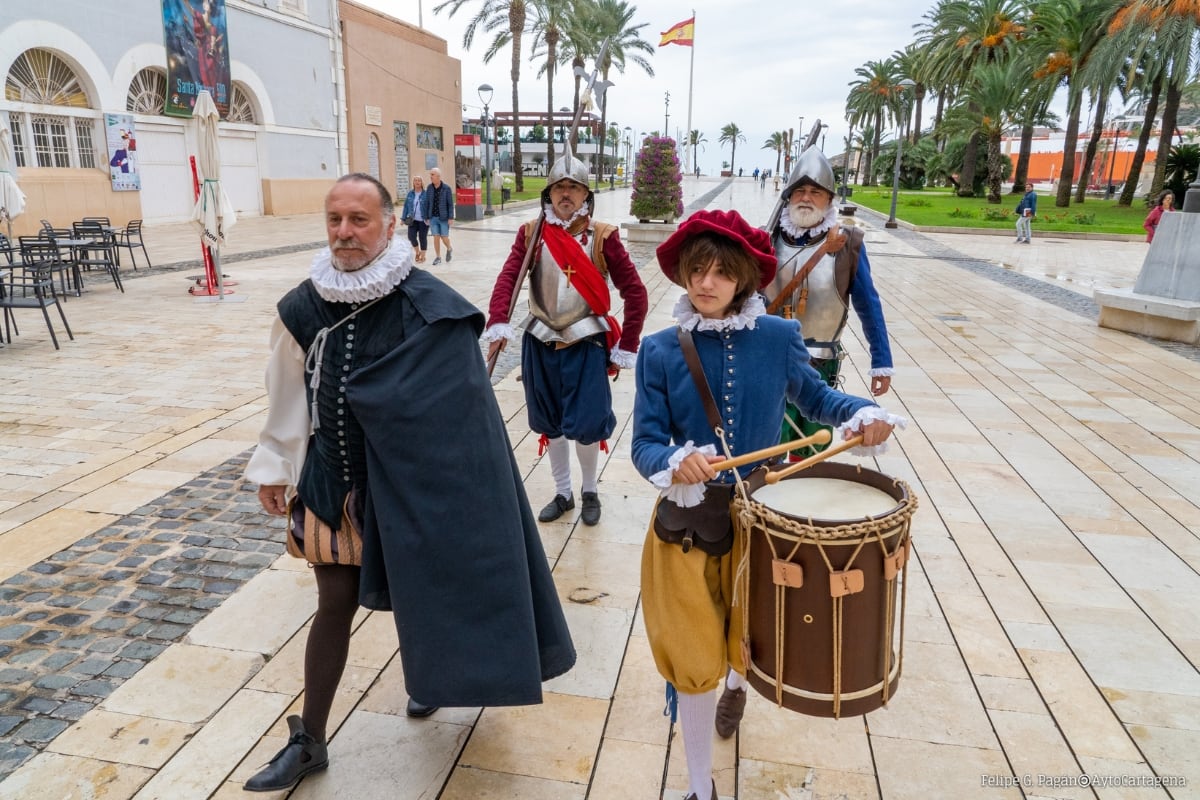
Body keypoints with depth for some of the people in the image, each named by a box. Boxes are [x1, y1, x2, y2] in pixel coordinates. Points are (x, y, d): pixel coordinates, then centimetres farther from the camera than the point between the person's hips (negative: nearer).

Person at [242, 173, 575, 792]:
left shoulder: (428, 307, -17)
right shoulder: (302, 308, -5)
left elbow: (448, 409, -13)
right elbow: (287, 394, 7)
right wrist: (273, 467, 14)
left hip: (407, 481, -2)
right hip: (331, 480, 3)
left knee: (419, 588, 17)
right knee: (335, 603, 11)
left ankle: (428, 676, 50)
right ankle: (309, 741, 28)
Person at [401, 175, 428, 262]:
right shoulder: (410, 193, 5)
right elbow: (406, 206, 9)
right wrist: (404, 218, 7)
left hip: (423, 220, -3)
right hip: (413, 220, 3)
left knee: (422, 237, 4)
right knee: (411, 236, -6)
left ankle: (422, 256, 19)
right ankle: (417, 252, 20)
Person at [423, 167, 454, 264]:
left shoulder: (446, 189, -8)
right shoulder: (429, 188, 1)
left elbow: (450, 204, -7)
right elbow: (426, 203, 6)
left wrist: (450, 217, -11)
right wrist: (426, 217, 4)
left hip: (443, 218, -3)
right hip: (433, 217, 3)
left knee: (444, 237, 0)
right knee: (436, 237, 3)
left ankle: (449, 249, 31)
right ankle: (438, 257, 13)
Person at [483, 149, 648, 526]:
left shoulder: (603, 236, -4)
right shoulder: (531, 233, 1)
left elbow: (635, 292, -3)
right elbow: (508, 278, -10)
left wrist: (626, 349, -5)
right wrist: (498, 323, -28)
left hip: (587, 346, -2)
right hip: (541, 344, 3)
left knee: (585, 427, -3)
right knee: (550, 425, 12)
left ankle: (590, 490, 24)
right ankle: (562, 493, 32)